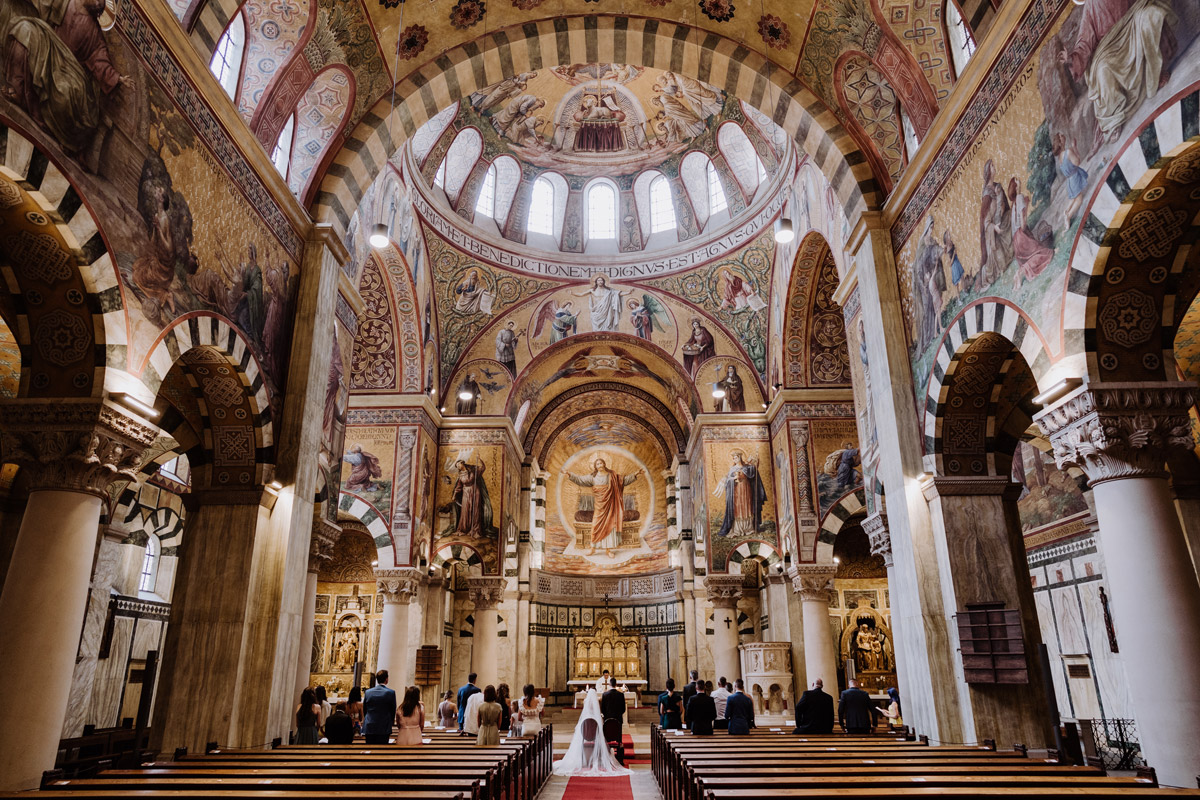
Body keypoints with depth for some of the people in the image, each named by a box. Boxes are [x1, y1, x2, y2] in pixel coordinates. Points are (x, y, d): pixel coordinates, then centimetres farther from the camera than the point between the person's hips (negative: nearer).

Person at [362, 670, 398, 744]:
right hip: (384, 729, -3)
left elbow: (364, 710, 10)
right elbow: (393, 711, 2)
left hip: (369, 728, 3)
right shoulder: (391, 693, -7)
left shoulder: (368, 692, 2)